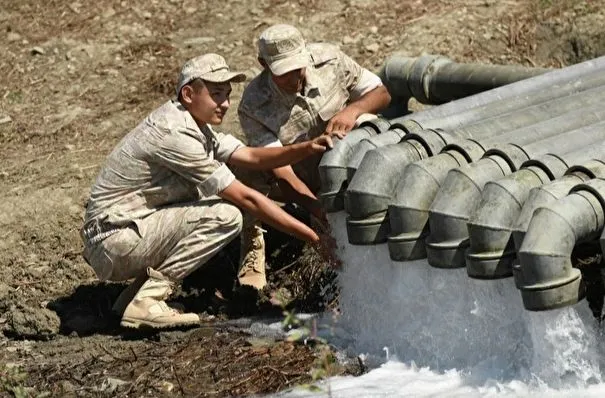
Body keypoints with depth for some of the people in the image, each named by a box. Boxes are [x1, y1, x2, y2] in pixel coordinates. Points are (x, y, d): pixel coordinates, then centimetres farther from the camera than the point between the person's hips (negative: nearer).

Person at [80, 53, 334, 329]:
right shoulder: (174, 133, -21)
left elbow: (252, 157, 7)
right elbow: (245, 198, -20)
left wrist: (308, 149, -10)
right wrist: (314, 237, -17)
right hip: (112, 242, -10)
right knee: (225, 215, -18)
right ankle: (146, 301, -12)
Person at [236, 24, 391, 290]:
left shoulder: (329, 59, -15)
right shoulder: (254, 106, -24)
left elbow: (382, 93, -7)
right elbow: (279, 169, -30)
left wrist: (352, 110, -30)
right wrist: (316, 208, -45)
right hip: (296, 182, -2)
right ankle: (252, 256, -20)